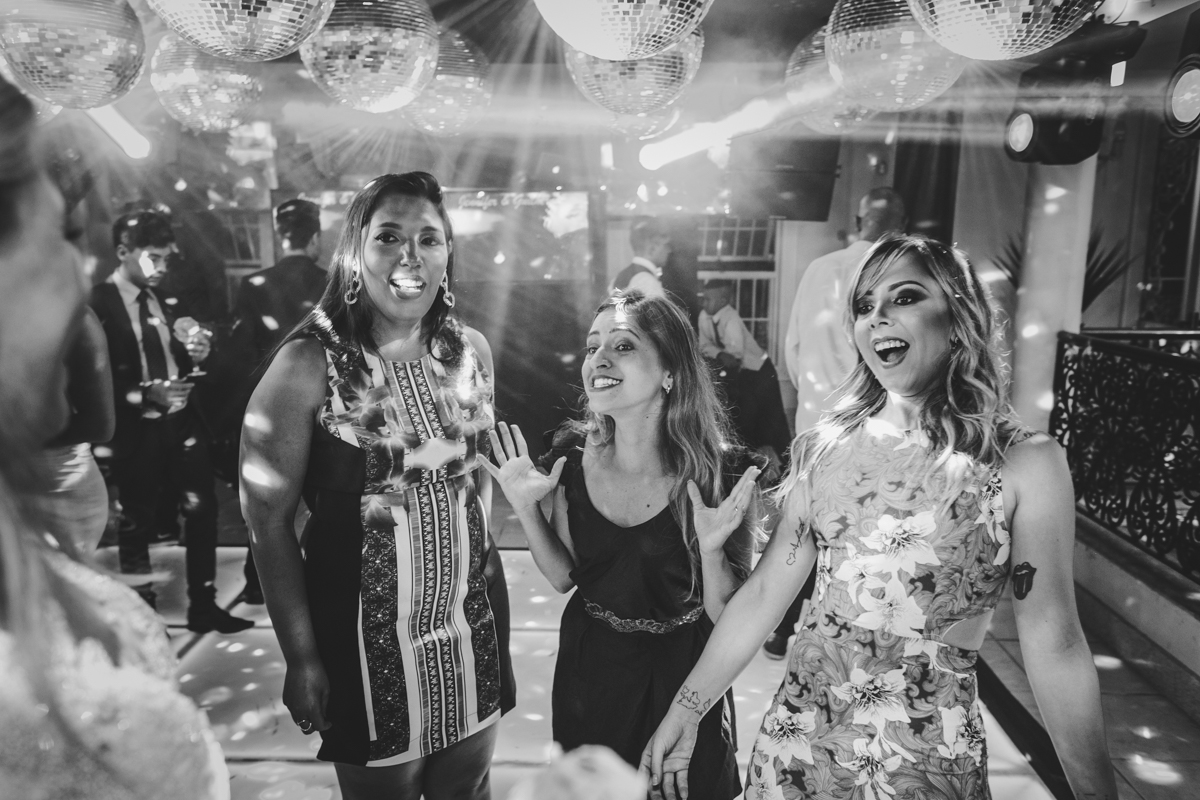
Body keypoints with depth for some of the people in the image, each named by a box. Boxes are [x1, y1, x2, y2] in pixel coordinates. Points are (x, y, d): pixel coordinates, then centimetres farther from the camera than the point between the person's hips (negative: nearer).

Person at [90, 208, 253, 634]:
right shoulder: (97, 304, -7)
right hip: (136, 431, -5)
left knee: (202, 509, 5)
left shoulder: (167, 302, 10)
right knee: (137, 522, 8)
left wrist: (197, 353, -6)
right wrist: (145, 393, -21)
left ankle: (203, 604, 19)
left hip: (182, 422, 5)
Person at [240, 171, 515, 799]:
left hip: (473, 626, 4)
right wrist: (302, 657, -11)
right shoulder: (309, 364, -15)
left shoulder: (472, 350, -1)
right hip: (366, 634, -4)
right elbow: (268, 519, -11)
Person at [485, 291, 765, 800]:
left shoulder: (720, 472, -22)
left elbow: (728, 616, -15)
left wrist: (711, 549, -33)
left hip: (680, 678, -3)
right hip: (588, 673, 3)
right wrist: (526, 508, -12)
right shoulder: (574, 455, -11)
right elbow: (565, 578, 1)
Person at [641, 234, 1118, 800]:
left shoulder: (1025, 462, -9)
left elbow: (1052, 646, -7)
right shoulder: (824, 446, -1)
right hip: (798, 735, 3)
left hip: (930, 754, -2)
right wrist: (686, 709, 2)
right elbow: (765, 591, 1)